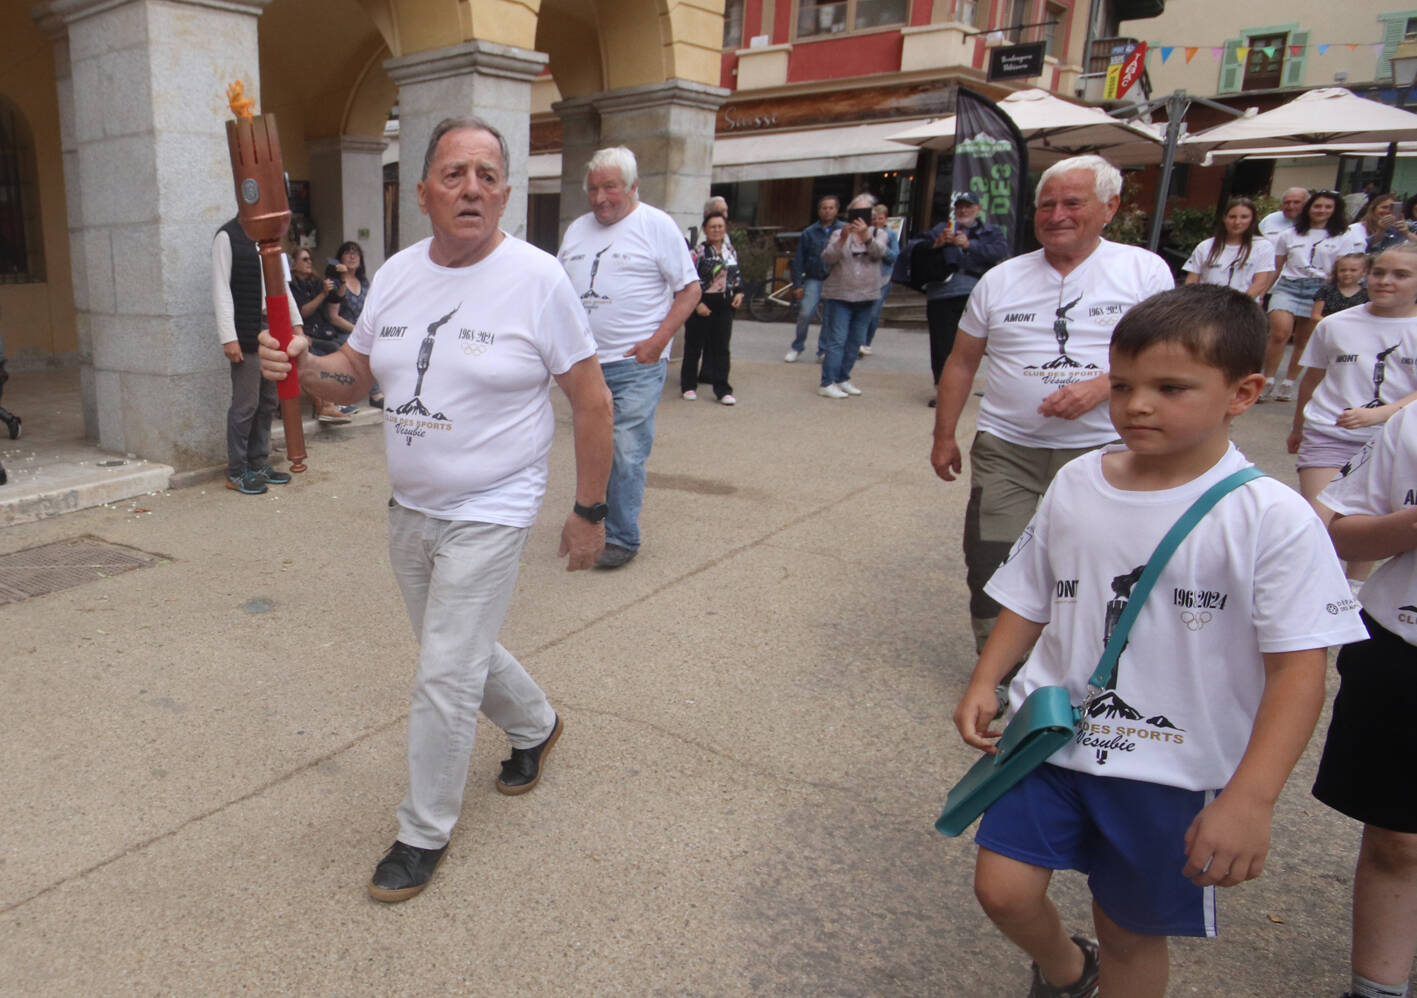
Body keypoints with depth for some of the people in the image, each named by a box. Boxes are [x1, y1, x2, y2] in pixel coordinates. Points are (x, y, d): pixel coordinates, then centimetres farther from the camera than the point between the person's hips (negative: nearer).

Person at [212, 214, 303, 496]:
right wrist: (228, 338, -15)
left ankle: (258, 464, 22)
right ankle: (236, 472, 8)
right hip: (247, 334, -7)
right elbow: (221, 290, -10)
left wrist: (295, 322, 14)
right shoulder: (228, 237, -6)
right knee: (245, 405, -3)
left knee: (268, 402, 11)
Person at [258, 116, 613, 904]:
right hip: (410, 508, 7)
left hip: (489, 515, -6)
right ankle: (536, 726, 50)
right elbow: (356, 374, 12)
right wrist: (301, 364, -11)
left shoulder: (537, 279, -14)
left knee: (445, 680, -2)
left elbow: (593, 404, -10)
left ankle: (426, 835, 20)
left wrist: (590, 512, -9)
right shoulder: (397, 274, 3)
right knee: (460, 650, 22)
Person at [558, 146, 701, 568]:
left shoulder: (656, 225, -3)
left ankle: (622, 538, 3)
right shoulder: (577, 229, 14)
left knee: (626, 454, -7)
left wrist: (658, 340, -13)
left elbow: (690, 288, -4)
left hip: (636, 364, -6)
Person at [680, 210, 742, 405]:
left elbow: (736, 275, 21)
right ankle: (689, 386, 19)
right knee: (694, 347, 6)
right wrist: (697, 304, -16)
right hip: (701, 306, -4)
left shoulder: (731, 251, 9)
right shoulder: (698, 252, -9)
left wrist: (739, 292, 5)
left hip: (724, 307, 4)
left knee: (721, 348, 4)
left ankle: (723, 389, 8)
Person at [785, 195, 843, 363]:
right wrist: (797, 284, 2)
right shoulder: (809, 232, 6)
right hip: (814, 279, 0)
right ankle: (797, 347, 5)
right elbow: (798, 260, 7)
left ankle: (824, 350, 16)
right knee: (805, 313, -11)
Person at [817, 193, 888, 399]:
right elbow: (827, 257, -15)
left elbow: (879, 252, -14)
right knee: (836, 341, -8)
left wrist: (865, 236, -33)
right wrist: (842, 239, -32)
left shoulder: (879, 233, 7)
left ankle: (843, 378, 22)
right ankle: (827, 383, -7)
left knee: (855, 341, 10)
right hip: (839, 296, -4)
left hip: (867, 297, 4)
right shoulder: (840, 234, 1)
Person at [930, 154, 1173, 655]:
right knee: (991, 568, 1)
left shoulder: (1145, 270, 1)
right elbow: (962, 362, 13)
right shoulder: (1001, 279, 8)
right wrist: (944, 436, 10)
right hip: (1005, 449, 2)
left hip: (1102, 450, -2)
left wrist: (1102, 386, -18)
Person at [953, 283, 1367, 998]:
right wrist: (984, 682, -1)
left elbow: (1298, 669, -15)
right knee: (1002, 888, 1)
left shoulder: (1272, 520, -14)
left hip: (1173, 770, -3)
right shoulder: (1076, 483, -1)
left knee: (1131, 932, 12)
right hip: (1053, 734, 3)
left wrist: (1250, 800, -22)